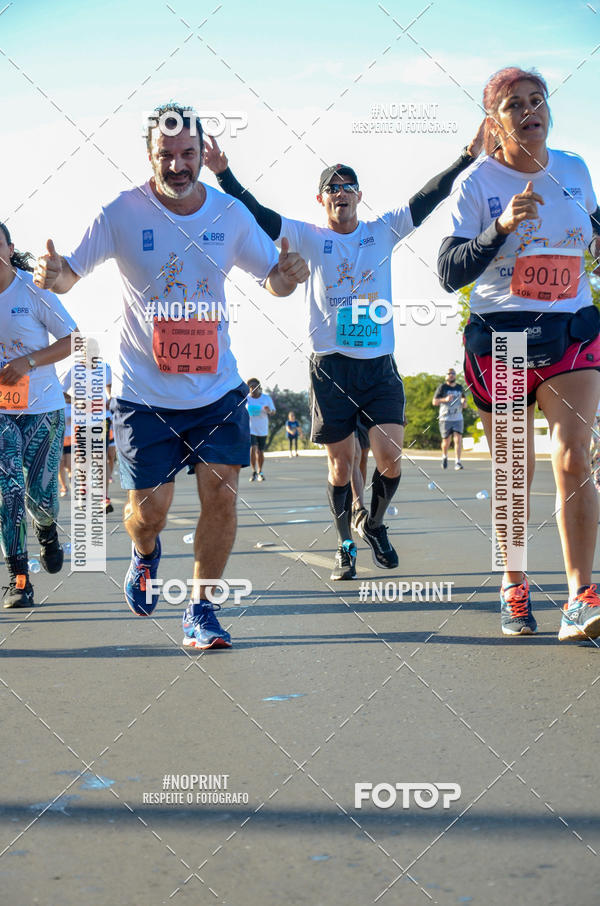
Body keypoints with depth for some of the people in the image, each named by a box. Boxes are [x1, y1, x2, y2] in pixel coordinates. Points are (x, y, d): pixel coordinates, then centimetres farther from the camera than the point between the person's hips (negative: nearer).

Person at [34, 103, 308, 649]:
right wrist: (54, 275, -31)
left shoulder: (231, 214, -1)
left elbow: (272, 280, 8)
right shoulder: (122, 213, -8)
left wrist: (286, 275, -16)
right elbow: (72, 273, -7)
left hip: (218, 387, 2)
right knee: (149, 509, -1)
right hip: (143, 390, -2)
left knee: (221, 494, -6)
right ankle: (145, 555, 37)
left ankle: (201, 608, 12)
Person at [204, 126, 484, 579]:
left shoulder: (384, 231, 10)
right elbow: (258, 215, -5)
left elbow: (428, 198, 2)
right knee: (341, 462, 4)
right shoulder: (309, 237, 5)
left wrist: (467, 157, -8)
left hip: (380, 363, 1)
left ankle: (375, 523, 20)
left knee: (390, 455, -8)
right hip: (331, 364, -1)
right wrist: (224, 173, -17)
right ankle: (346, 545, 21)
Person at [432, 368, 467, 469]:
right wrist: (445, 399, -19)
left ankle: (457, 462, -12)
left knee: (458, 439, -12)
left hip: (458, 418, 2)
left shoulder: (460, 387, 12)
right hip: (445, 418, -2)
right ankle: (444, 457, 33)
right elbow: (434, 401, -2)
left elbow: (463, 399, 24)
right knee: (446, 441, 4)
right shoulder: (442, 387, 0)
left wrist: (464, 403, 0)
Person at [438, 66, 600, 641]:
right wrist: (501, 229, -24)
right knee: (515, 475, 5)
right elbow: (449, 274, -13)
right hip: (499, 339, -2)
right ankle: (514, 588, 23)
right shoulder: (478, 182, -5)